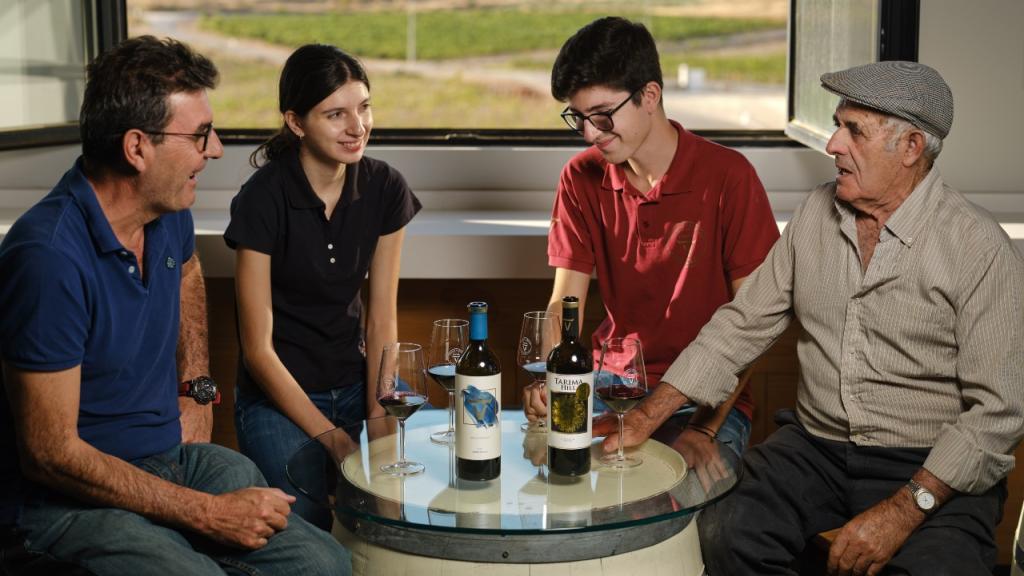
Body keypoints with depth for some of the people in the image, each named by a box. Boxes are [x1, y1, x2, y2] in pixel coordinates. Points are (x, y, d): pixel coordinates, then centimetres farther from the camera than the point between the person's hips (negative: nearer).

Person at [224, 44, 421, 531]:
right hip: (277, 395, -4)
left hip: (354, 386, 5)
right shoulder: (263, 199, -18)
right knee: (311, 538, -23)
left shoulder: (385, 189, -4)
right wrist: (333, 439, -17)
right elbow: (258, 348, -15)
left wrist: (378, 416, -8)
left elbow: (382, 318, 1)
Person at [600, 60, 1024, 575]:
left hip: (932, 469, -3)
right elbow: (742, 324, 9)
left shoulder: (978, 247, -9)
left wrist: (905, 510, -21)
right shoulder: (817, 213, 7)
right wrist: (648, 415, 1)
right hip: (815, 448, 4)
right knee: (726, 534, -22)